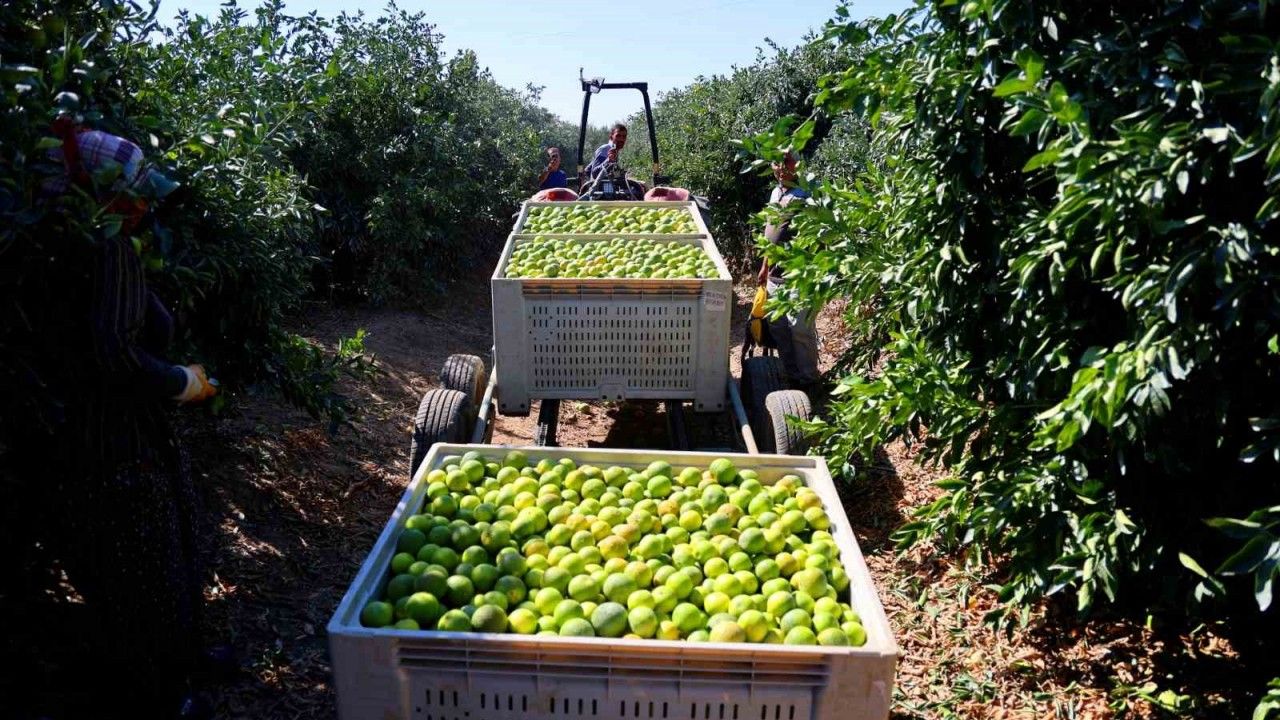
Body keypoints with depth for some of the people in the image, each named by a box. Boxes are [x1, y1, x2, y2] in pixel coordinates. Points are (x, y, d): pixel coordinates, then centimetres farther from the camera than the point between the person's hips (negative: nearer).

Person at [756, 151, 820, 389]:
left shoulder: (806, 193, -12)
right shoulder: (776, 192, 13)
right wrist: (765, 267, 22)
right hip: (776, 274, 8)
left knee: (801, 329, -2)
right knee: (777, 326, 13)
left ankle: (807, 380, 13)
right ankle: (791, 375, 27)